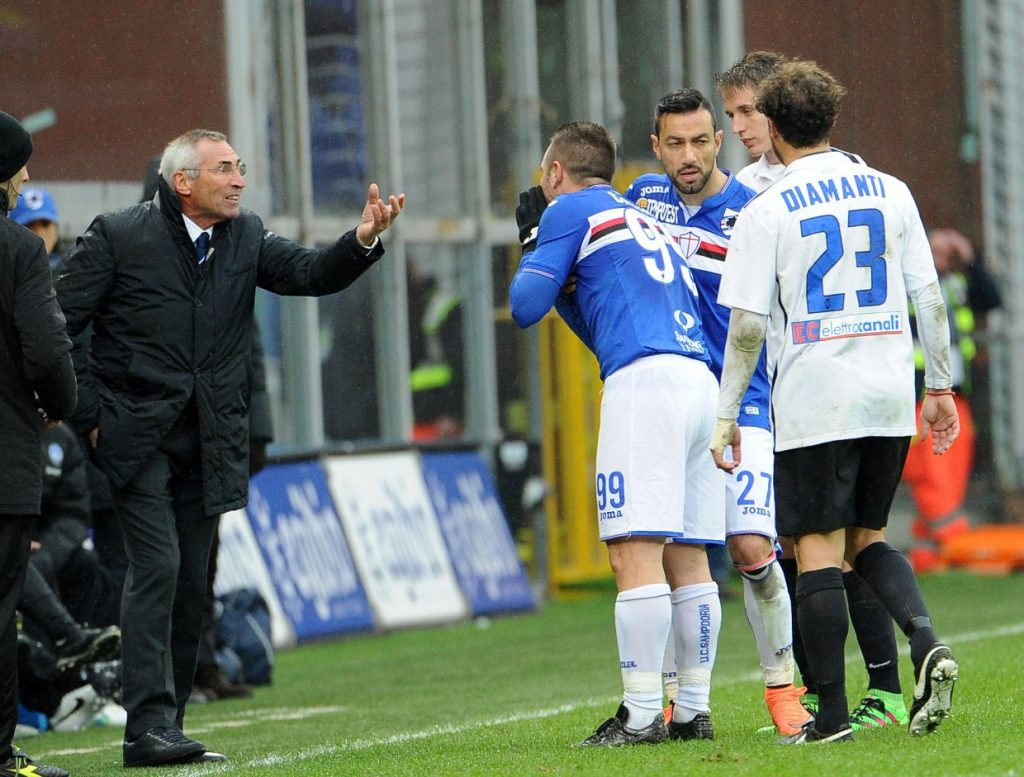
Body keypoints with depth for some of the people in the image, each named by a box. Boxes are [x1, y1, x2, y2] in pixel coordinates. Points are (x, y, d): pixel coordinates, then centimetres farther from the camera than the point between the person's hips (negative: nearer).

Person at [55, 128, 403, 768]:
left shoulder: (247, 238, 10)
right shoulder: (119, 236, -5)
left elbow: (314, 274, -1)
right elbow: (57, 326, -4)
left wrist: (364, 239, -20)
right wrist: (90, 415, -9)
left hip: (208, 445, 5)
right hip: (136, 438, -5)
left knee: (191, 585, 7)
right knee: (158, 565, -16)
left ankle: (164, 728, 15)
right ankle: (150, 727, -18)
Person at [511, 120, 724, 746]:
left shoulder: (569, 210, 8)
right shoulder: (645, 221, 32)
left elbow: (526, 307, 5)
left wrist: (534, 244, 21)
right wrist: (565, 282, 34)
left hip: (645, 381, -8)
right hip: (701, 382, 8)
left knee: (635, 553, -11)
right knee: (688, 558, 9)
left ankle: (642, 714, -16)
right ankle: (694, 711, 9)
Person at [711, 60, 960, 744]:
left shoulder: (766, 212, -5)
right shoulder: (890, 192, 6)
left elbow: (747, 326, -8)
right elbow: (929, 297, 7)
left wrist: (727, 416, -1)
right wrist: (940, 386, 15)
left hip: (814, 401, -4)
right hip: (890, 394, 4)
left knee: (819, 551, 1)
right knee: (865, 538, 17)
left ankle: (832, 715, -1)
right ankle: (925, 640, -8)